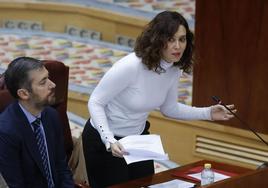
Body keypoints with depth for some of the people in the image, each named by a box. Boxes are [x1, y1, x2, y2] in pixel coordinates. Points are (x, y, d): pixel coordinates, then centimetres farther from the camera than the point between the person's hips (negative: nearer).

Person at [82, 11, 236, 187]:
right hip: (105, 140, -7)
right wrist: (110, 141, -34)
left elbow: (169, 108, 7)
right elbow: (95, 103, -23)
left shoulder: (174, 69, -9)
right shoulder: (130, 66, -31)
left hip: (138, 138, 7)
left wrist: (208, 113, -1)